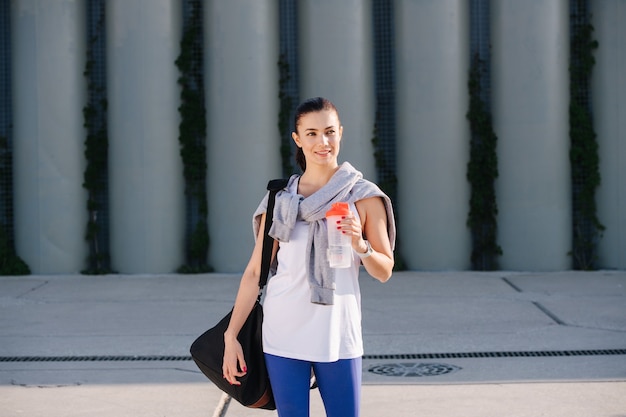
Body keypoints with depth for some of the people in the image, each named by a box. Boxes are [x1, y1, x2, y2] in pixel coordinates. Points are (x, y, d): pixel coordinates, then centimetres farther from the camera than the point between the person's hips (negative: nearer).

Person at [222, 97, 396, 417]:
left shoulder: (364, 196, 1)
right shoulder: (280, 199, 5)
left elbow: (384, 271, 4)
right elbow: (255, 271, 6)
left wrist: (360, 245, -17)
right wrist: (231, 336, 1)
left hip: (338, 333, -1)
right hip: (283, 331, 1)